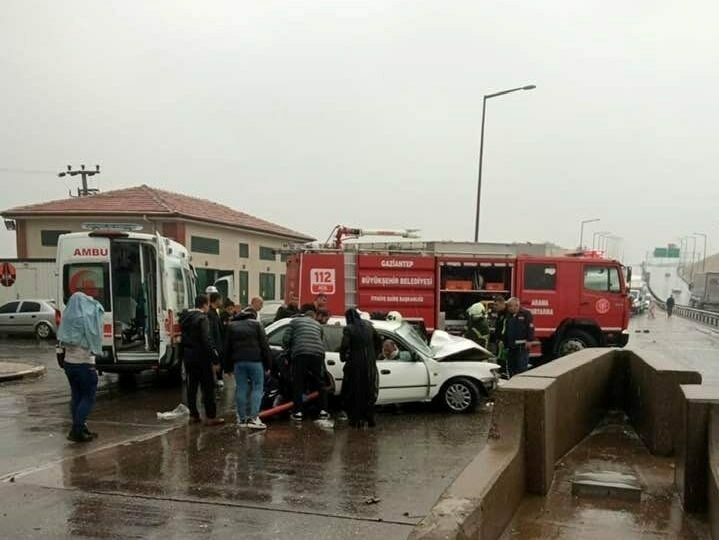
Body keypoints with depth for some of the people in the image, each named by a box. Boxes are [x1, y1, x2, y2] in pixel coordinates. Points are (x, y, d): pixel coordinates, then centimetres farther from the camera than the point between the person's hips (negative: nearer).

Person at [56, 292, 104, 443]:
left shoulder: (67, 318, 2)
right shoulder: (87, 317, -17)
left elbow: (61, 342, 5)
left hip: (68, 362, 7)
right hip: (84, 364, -7)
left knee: (76, 395, 15)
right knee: (89, 397, 3)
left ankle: (79, 429, 22)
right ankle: (77, 430, -3)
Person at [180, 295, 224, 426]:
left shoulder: (184, 317, 10)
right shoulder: (202, 318, -15)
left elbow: (183, 337, 13)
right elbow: (206, 340, -21)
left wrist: (183, 355, 18)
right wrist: (215, 360, -19)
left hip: (188, 356, 8)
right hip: (201, 356, -8)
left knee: (192, 386, 13)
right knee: (208, 387, -2)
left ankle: (193, 415, 19)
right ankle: (210, 417, -1)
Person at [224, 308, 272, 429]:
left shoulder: (232, 326, 18)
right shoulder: (256, 324, 10)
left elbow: (227, 348, 16)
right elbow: (264, 346, 2)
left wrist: (228, 368, 20)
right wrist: (268, 365, 4)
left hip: (238, 362, 3)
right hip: (255, 360, -3)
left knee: (241, 389, 7)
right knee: (257, 388, 1)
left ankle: (242, 419, 9)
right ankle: (253, 418, -8)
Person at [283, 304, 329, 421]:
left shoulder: (295, 321, 15)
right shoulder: (318, 325, 26)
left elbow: (286, 339, 6)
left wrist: (288, 351, 21)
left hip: (300, 354, -3)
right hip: (318, 354, 3)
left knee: (298, 384, 5)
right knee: (320, 384, 14)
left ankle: (298, 413, 3)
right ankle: (323, 411, 13)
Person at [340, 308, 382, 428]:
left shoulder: (349, 329, -8)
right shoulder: (368, 326, 8)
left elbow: (344, 346, -19)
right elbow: (378, 342, 14)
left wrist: (343, 358, -1)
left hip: (355, 365, -5)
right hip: (370, 364, 5)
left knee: (354, 392, 7)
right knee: (369, 391, 15)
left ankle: (356, 419, 6)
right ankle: (370, 419, 18)